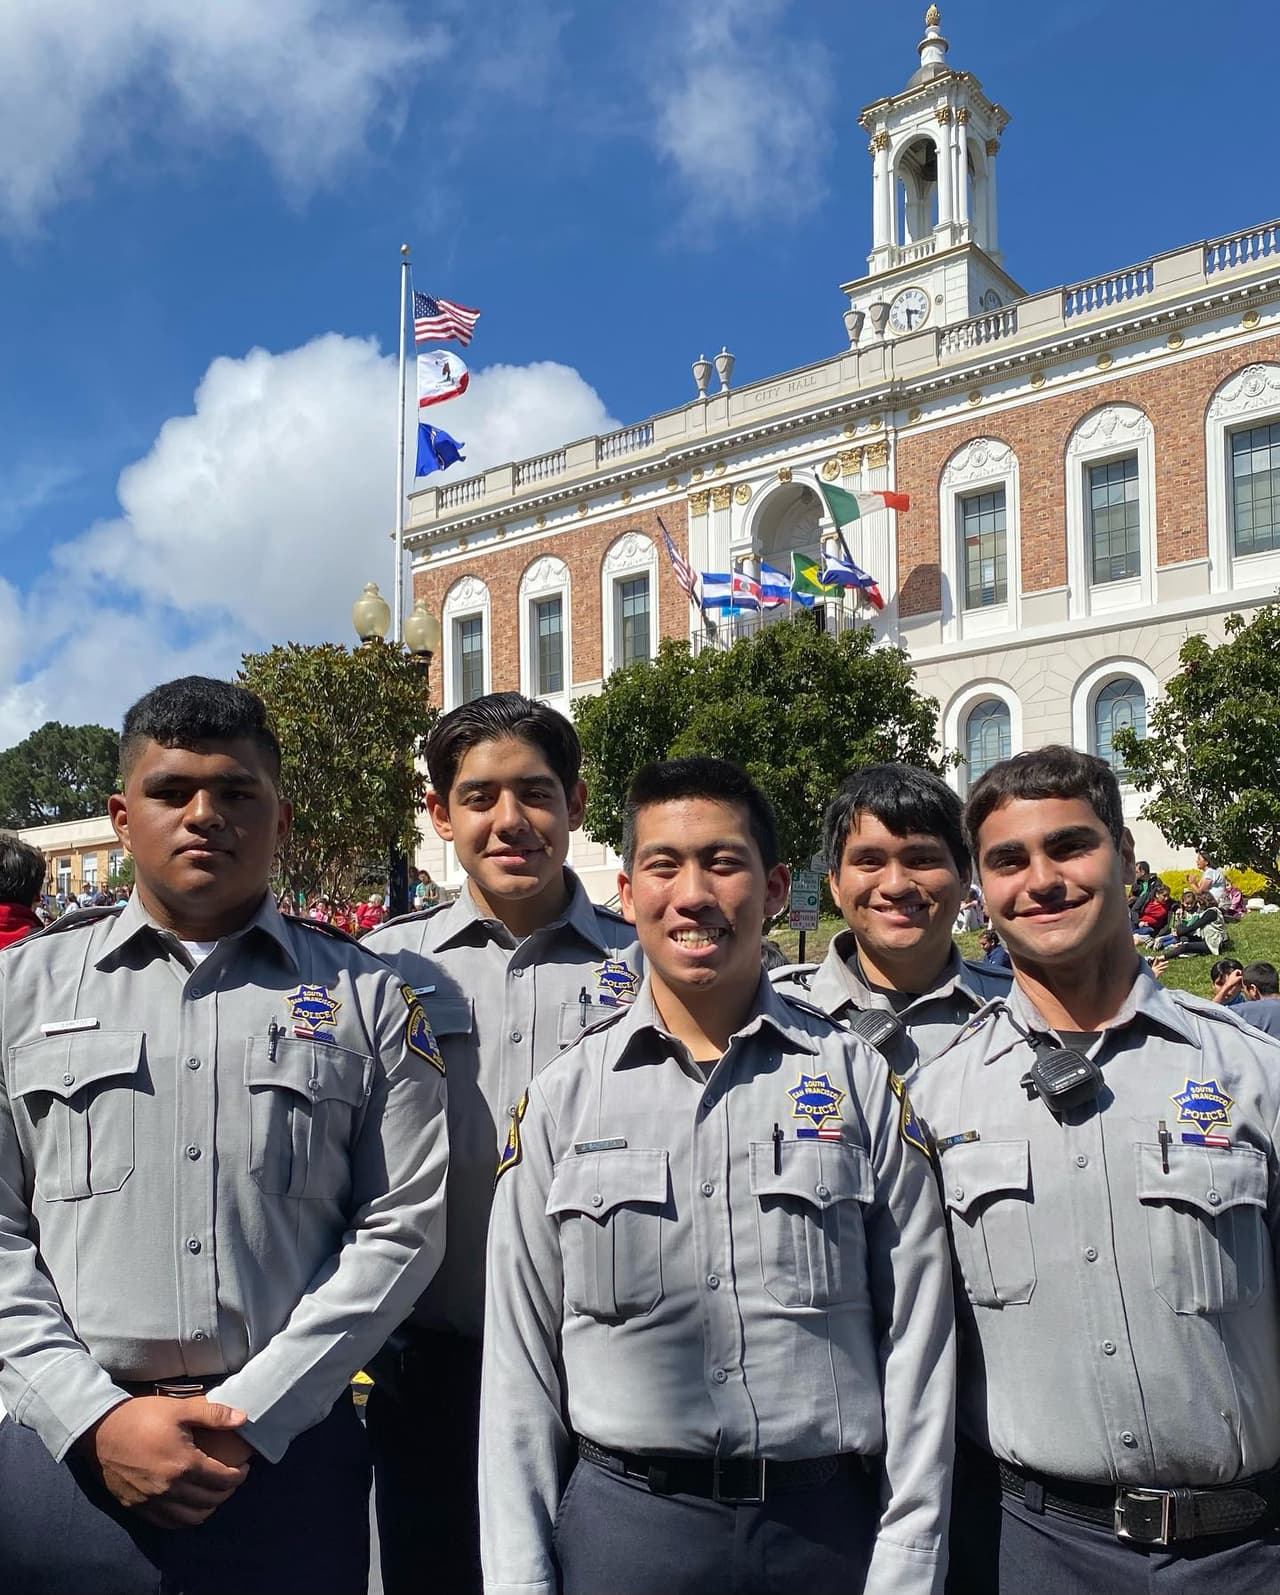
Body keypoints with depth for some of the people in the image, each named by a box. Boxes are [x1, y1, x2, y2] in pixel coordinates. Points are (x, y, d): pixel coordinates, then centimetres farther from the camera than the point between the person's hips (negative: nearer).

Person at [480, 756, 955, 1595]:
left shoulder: (861, 1082, -2)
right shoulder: (561, 1099, -1)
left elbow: (916, 1340, -1)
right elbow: (521, 1364, 2)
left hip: (829, 1524, 0)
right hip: (620, 1523, 1)